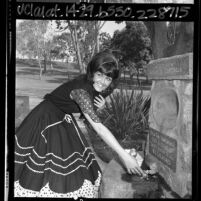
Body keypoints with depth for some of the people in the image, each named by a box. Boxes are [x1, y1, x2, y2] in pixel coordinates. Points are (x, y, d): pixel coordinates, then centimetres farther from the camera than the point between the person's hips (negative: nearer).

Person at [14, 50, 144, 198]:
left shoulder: (94, 86, -10)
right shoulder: (80, 90, -35)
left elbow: (90, 111, 6)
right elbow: (98, 127, -38)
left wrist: (100, 106, -19)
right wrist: (125, 156, -38)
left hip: (64, 120, 8)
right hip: (46, 121, -8)